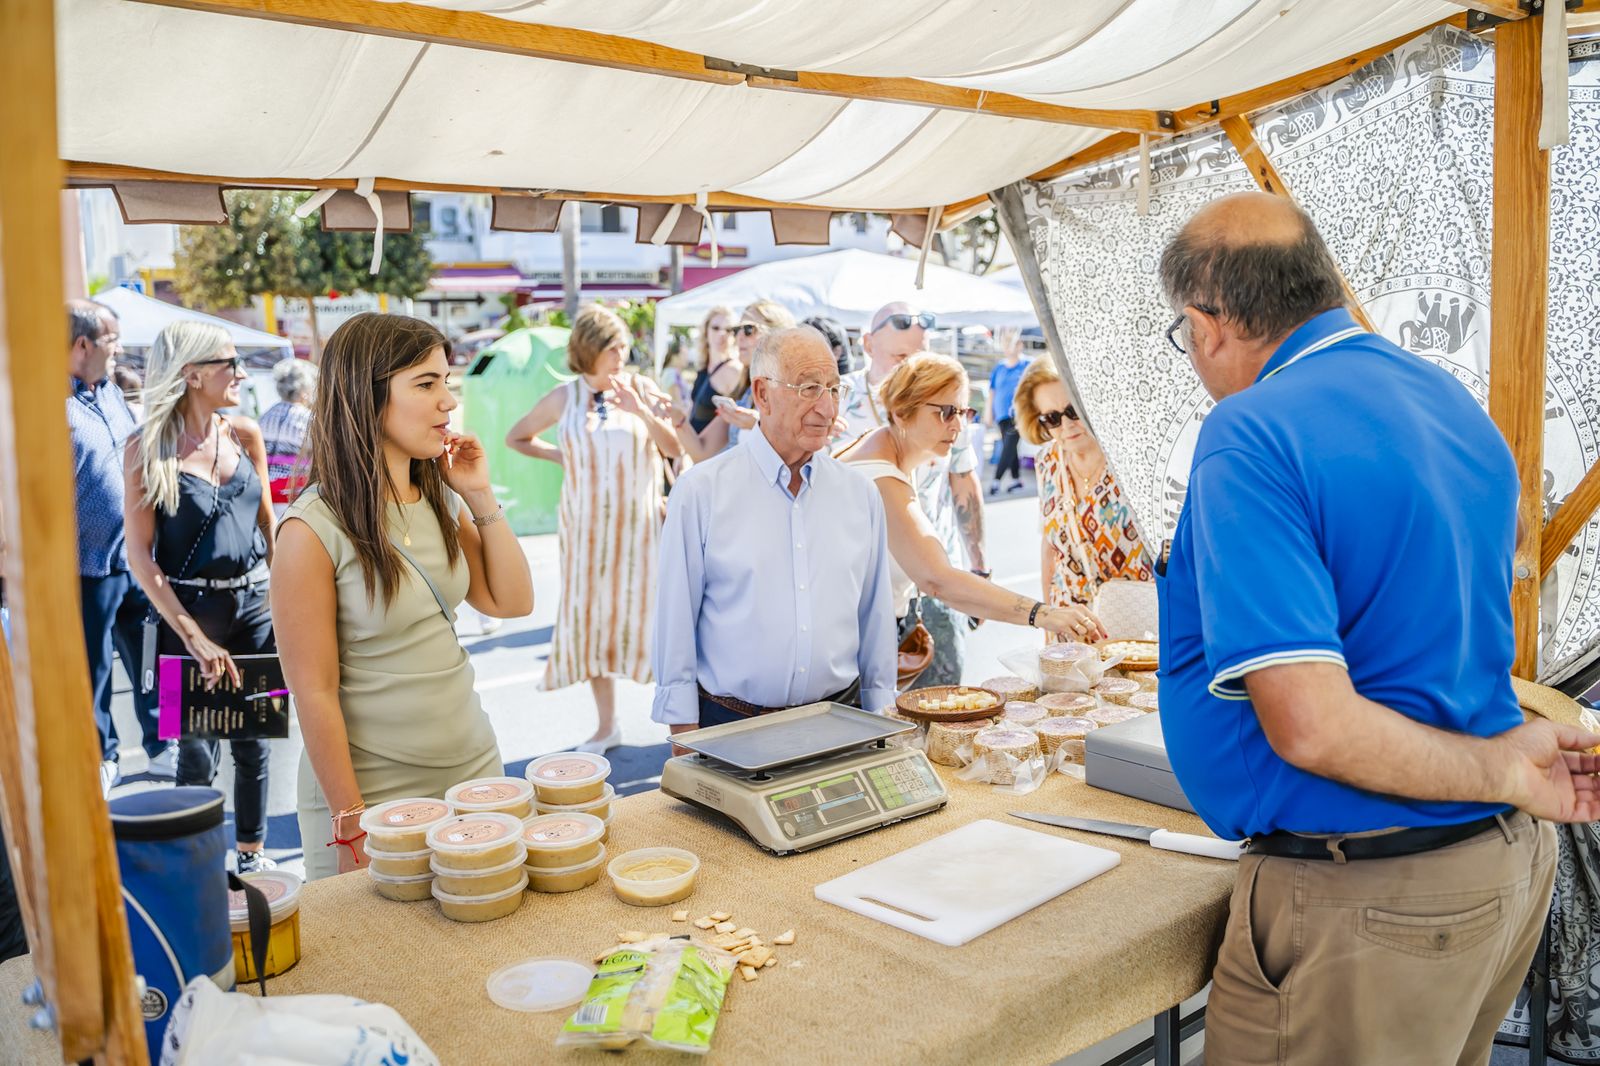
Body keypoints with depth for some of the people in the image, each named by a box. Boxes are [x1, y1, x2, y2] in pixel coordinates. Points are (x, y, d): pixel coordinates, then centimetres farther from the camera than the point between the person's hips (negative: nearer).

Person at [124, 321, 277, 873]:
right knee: (198, 753, 4)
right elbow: (140, 555, -11)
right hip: (190, 610, -4)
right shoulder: (147, 448, -9)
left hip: (254, 603, 4)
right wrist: (194, 637, -16)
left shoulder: (245, 433, 3)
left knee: (252, 743, 11)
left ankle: (252, 852, 27)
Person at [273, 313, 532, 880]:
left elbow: (512, 602, 4)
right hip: (373, 792, -6)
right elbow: (314, 692, -15)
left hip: (473, 765, 6)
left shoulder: (442, 501, 3)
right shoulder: (314, 529, -16)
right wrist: (351, 827, -13)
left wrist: (481, 498, -4)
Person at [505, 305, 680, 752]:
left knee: (644, 612, -4)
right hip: (587, 525, 2)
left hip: (638, 522, -2)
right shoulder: (564, 398, 4)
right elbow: (516, 437, 18)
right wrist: (559, 456, 5)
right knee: (591, 613, 4)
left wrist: (642, 411, -17)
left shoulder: (641, 389, 1)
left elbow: (674, 449, -4)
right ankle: (606, 724, 15)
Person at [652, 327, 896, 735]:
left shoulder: (860, 496, 5)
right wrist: (686, 741, -5)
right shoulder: (701, 491, -6)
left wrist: (880, 714, 11)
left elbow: (875, 620, 11)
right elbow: (676, 622, -4)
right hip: (729, 726, -3)